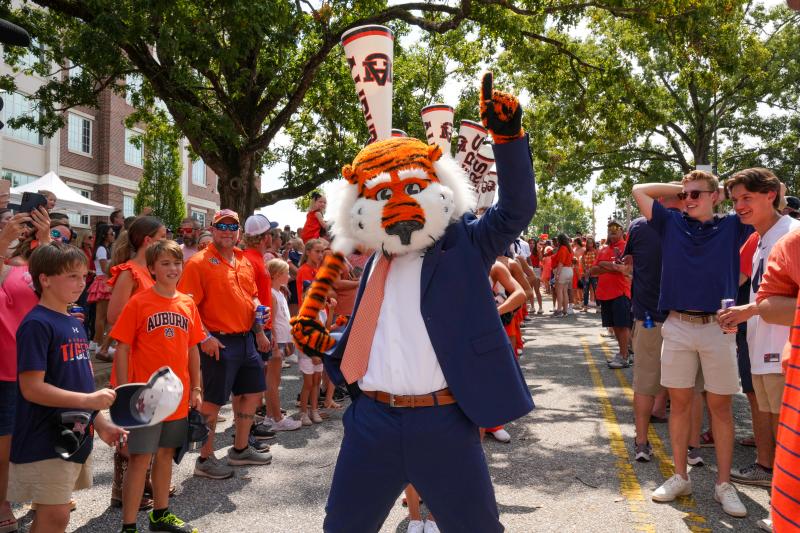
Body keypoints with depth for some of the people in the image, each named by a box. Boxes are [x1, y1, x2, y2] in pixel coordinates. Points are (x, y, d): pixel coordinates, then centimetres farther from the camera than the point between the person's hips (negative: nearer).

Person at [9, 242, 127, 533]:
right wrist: (88, 400, -24)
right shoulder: (37, 324, -15)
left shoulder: (75, 324, 11)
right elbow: (32, 388, -21)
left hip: (76, 436, 8)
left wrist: (101, 423, 12)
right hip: (45, 442, -8)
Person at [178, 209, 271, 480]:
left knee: (253, 391, 16)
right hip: (219, 342, -8)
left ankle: (240, 449, 34)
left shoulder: (244, 261, 12)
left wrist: (259, 331, 14)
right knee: (213, 400, 2)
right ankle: (205, 460, 18)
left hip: (246, 338, 8)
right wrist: (205, 337, -21)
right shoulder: (199, 262, -10)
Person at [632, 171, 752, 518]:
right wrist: (679, 189, 11)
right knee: (680, 402, 8)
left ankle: (724, 484, 16)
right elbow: (639, 191, 10)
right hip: (677, 326, 1)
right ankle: (680, 477, 19)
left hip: (718, 328, -1)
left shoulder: (732, 226, 5)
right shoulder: (671, 224, 8)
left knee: (720, 406, 6)